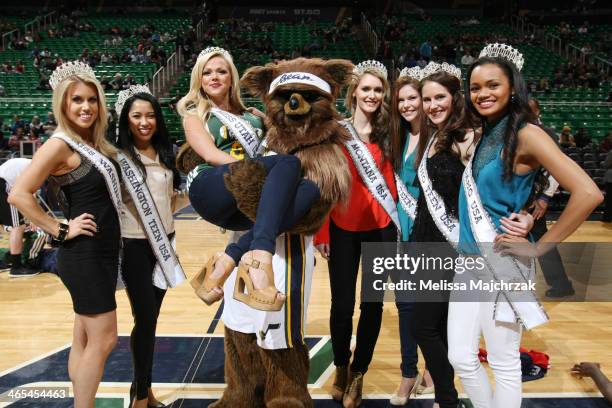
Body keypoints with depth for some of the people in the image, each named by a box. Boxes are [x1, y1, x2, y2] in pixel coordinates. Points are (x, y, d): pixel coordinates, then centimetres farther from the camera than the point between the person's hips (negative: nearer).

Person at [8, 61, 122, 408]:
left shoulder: (91, 143, 10)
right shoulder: (60, 144, -14)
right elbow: (19, 195, -21)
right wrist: (61, 231, -16)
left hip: (101, 253, 9)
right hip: (84, 256, -8)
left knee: (86, 340, 15)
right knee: (103, 340, -2)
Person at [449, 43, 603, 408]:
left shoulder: (526, 135, -14)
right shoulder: (481, 134, 8)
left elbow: (588, 193, -24)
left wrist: (538, 248, -17)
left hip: (503, 264, -6)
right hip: (469, 259, 7)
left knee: (504, 364, 7)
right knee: (461, 358, 11)